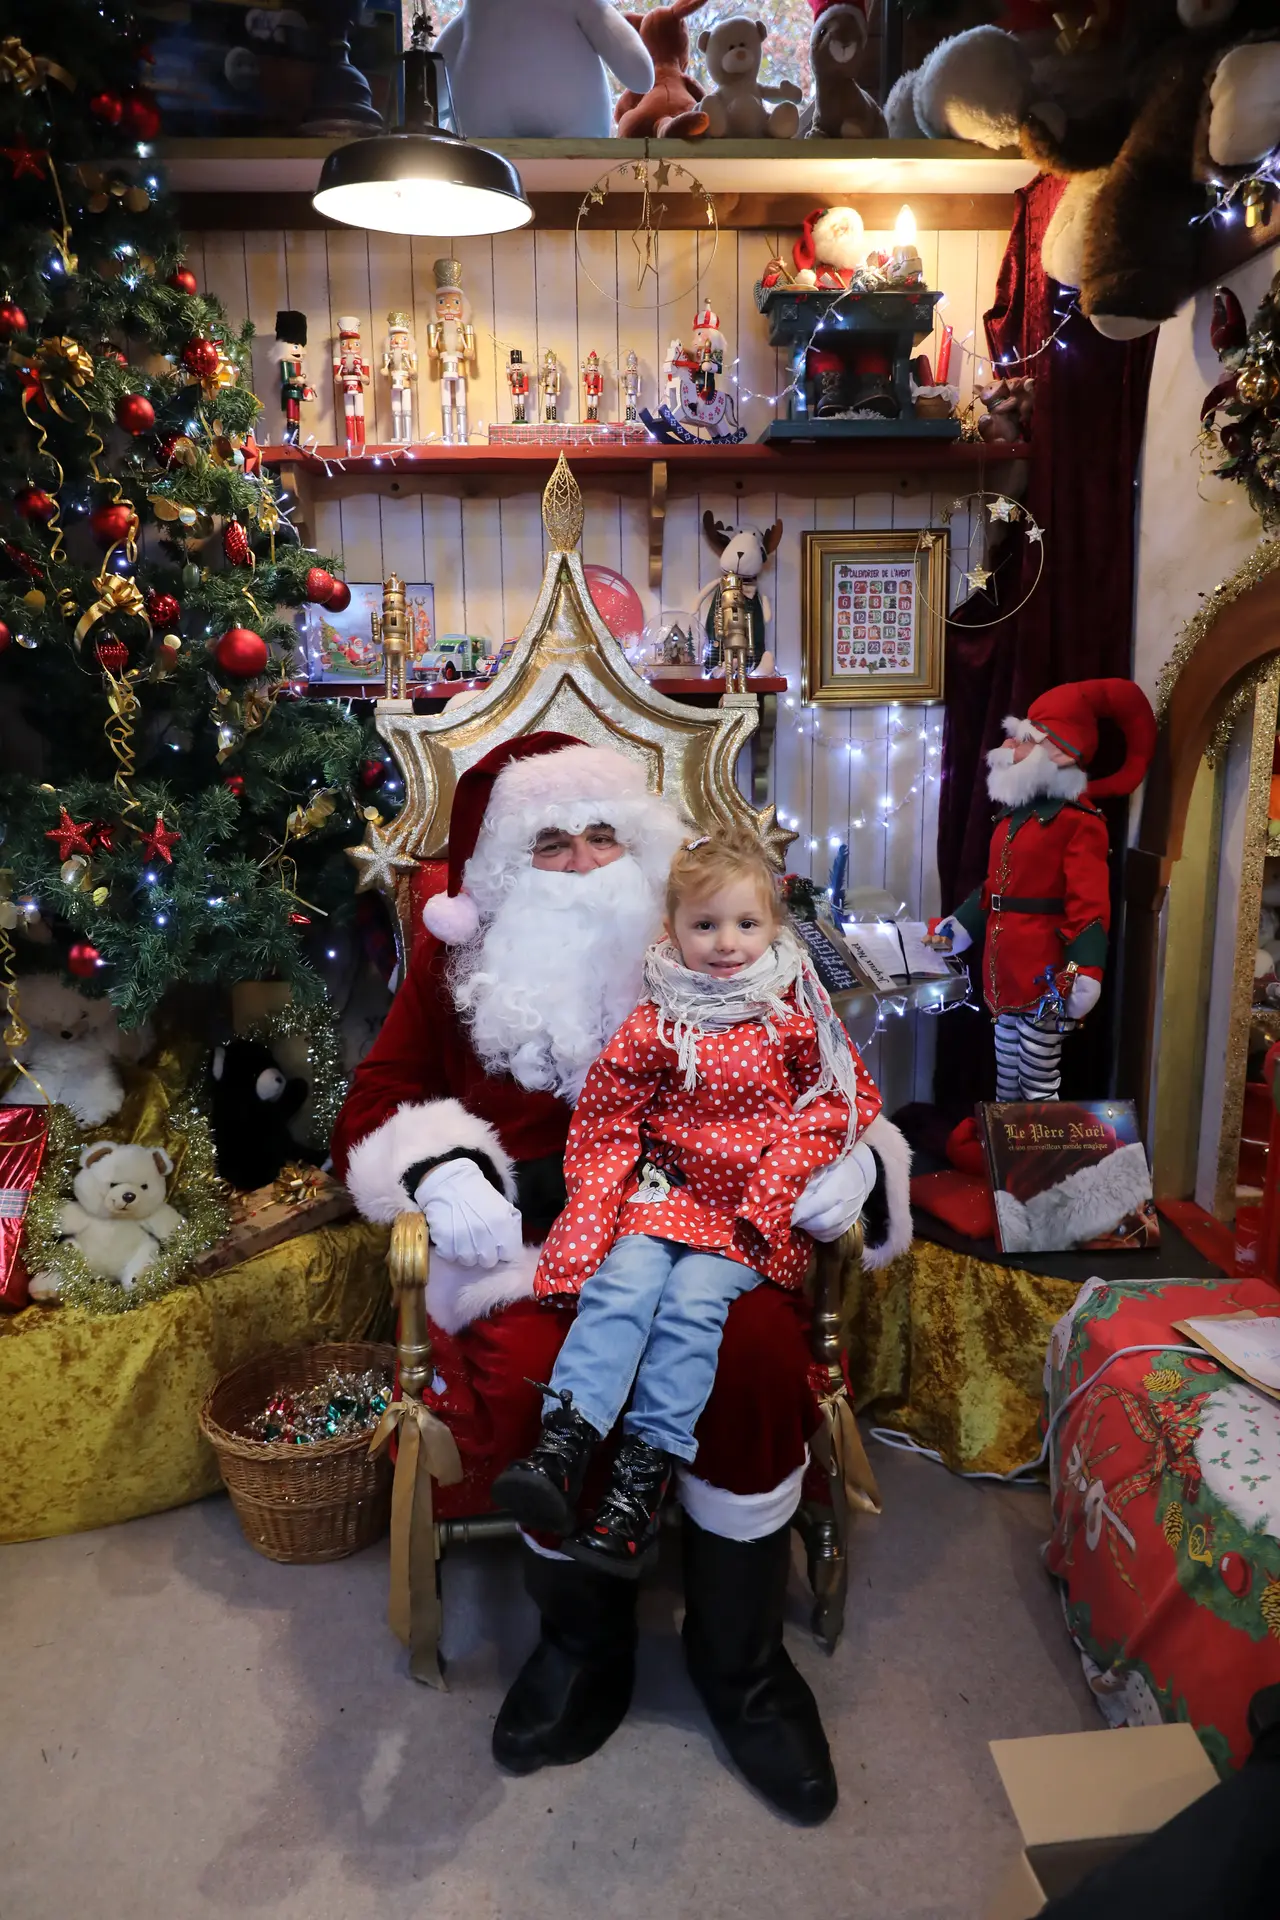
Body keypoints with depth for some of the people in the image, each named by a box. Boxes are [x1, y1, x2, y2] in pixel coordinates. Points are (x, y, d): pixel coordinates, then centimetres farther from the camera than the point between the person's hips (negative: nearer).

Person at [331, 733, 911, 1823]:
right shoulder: (461, 956, 12)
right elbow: (376, 1106, 11)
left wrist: (851, 1152, -7)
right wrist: (434, 1165, -11)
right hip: (530, 1227, 0)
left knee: (760, 1346, -29)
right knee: (530, 1371, -31)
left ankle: (742, 1660, -1)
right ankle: (585, 1638, 4)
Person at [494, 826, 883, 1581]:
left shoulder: (798, 1016, 3)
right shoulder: (655, 1025, 2)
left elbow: (848, 1100, 6)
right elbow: (606, 1119, 5)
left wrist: (786, 1168, -7)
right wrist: (596, 1204, -6)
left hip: (754, 1212, -1)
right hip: (668, 1189, 2)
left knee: (693, 1299, -22)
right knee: (622, 1282, -22)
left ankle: (647, 1470, -18)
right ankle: (563, 1441, -26)